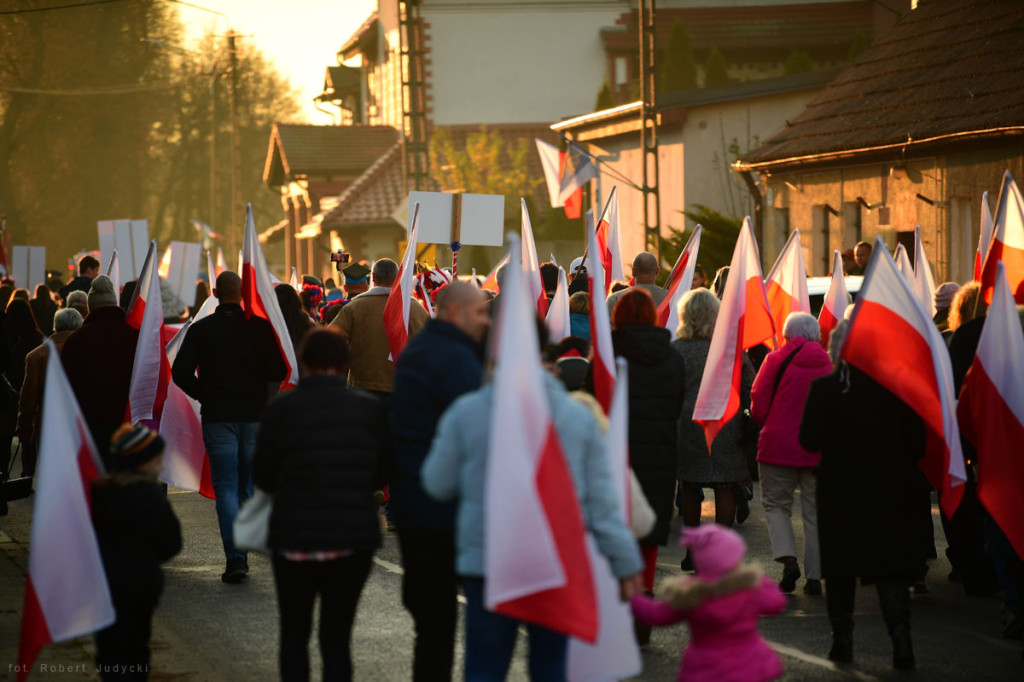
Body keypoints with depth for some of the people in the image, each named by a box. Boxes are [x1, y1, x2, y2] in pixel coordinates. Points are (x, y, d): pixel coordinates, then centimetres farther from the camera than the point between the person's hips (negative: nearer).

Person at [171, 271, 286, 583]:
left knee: (226, 488, -1)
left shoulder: (201, 329, -5)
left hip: (217, 416, -1)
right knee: (249, 485, 15)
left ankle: (235, 557, -13)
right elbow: (279, 371, -4)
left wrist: (204, 394, 7)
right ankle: (242, 551, 20)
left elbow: (180, 372, -8)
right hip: (255, 415, 1)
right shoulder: (260, 327, -3)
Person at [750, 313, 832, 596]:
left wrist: (766, 424, 16)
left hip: (780, 445, -3)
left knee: (776, 504, 10)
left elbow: (758, 405, -4)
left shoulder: (776, 360, -6)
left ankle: (788, 558, -12)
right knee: (815, 511, 9)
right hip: (819, 450, 3)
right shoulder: (829, 364, 2)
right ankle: (814, 576, 8)